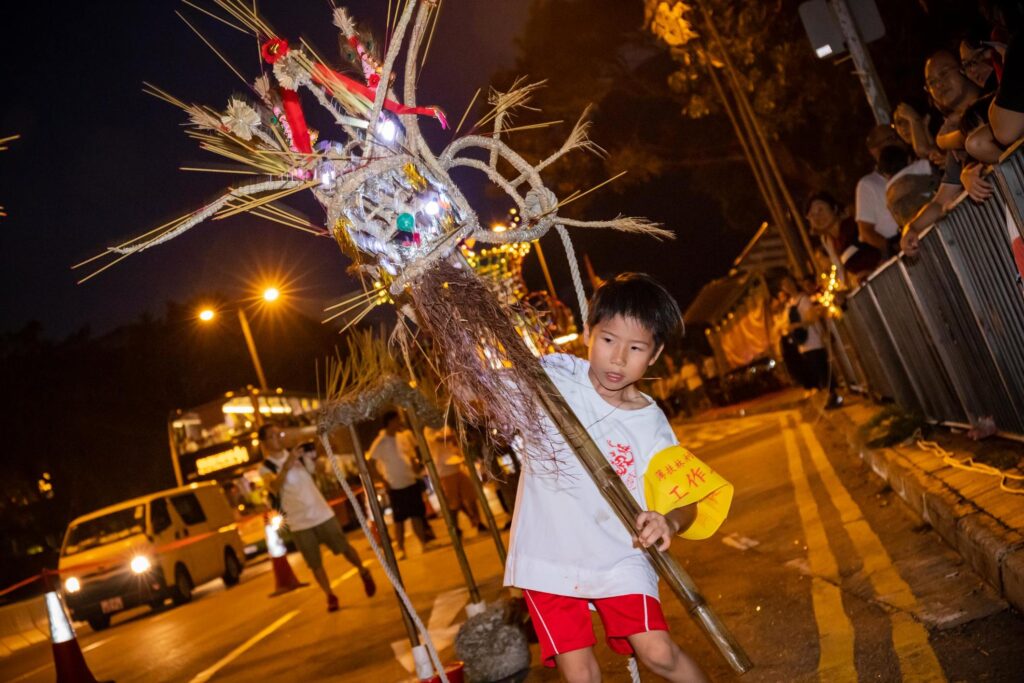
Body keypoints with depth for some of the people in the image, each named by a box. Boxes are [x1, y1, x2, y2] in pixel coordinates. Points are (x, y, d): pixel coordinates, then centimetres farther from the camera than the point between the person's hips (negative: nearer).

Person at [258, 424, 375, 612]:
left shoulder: (298, 455, 3)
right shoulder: (266, 468, -9)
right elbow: (274, 487, -32)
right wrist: (285, 467, -48)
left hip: (322, 513, 2)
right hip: (299, 523, -2)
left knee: (344, 548, 11)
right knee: (315, 564, 4)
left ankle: (364, 573, 35)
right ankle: (330, 596, 22)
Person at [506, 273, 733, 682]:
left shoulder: (651, 424, -4)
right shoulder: (552, 378, -8)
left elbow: (686, 499, 0)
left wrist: (669, 522, -23)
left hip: (618, 557, 1)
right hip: (548, 557, 0)